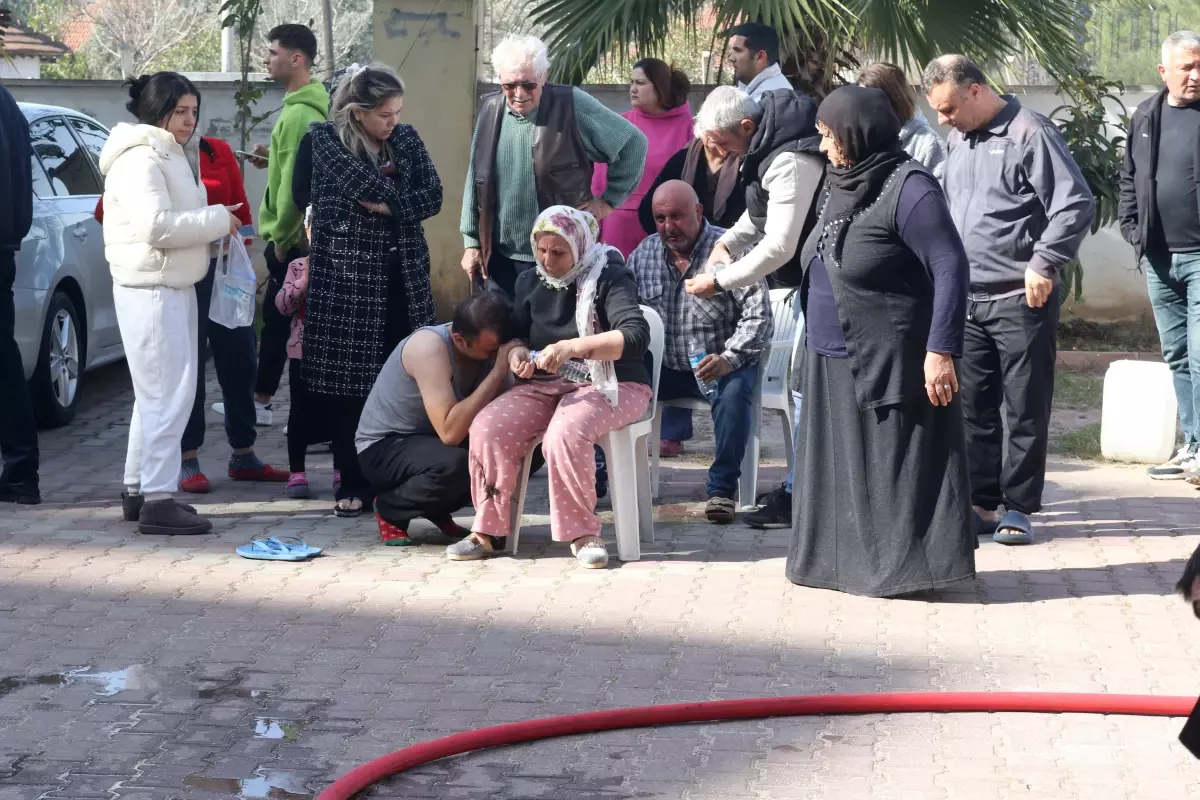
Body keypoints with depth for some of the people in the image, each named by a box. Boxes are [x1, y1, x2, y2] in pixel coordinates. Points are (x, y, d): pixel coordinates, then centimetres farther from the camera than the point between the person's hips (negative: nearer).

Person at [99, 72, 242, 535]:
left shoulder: (172, 154, 17)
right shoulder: (139, 159, -16)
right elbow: (155, 224, -27)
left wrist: (214, 224, 4)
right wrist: (216, 220, -19)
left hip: (176, 286, 11)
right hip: (150, 289, -11)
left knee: (156, 394, 15)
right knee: (168, 395, -12)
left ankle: (137, 490, 23)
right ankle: (157, 501, -10)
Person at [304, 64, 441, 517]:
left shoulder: (406, 139, 10)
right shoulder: (325, 139, -1)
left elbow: (432, 197, 1)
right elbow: (360, 182, -18)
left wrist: (387, 205, -12)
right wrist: (399, 195, -5)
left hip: (402, 276, 3)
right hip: (345, 277, -3)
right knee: (346, 382, -2)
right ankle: (354, 484, 7)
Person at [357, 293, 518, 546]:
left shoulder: (489, 346, -8)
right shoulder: (430, 346, -31)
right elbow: (449, 433, -39)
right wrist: (498, 371, -38)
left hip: (428, 441, 7)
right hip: (383, 447, -7)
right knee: (454, 464, -36)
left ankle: (437, 509, 9)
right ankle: (389, 509, -5)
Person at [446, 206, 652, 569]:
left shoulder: (609, 277, -10)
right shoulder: (530, 281, 11)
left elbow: (637, 336, -23)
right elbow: (516, 334, 17)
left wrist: (573, 347, -35)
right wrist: (516, 353, -10)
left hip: (609, 385, -6)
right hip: (545, 385, 6)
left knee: (565, 433, -37)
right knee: (487, 429, -21)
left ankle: (582, 534, -22)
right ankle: (489, 531, -10)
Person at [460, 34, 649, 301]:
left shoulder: (573, 106, -10)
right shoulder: (491, 110, 3)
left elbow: (633, 143, -2)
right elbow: (476, 180, 11)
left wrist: (610, 200, 0)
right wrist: (472, 242, 10)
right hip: (501, 256, 4)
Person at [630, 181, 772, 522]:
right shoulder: (644, 254, 5)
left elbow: (757, 315, -14)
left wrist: (729, 359, -29)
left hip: (722, 365, -3)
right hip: (664, 366, 4)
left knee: (734, 390, -36)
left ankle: (722, 488, -23)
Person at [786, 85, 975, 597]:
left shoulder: (908, 189, -16)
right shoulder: (842, 186, 12)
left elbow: (951, 268, -19)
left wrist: (941, 350, -24)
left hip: (886, 363, -9)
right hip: (832, 363, 9)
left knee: (891, 464, -3)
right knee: (841, 467, 13)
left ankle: (901, 568, 4)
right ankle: (842, 560, 22)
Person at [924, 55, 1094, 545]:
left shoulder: (1030, 133, -11)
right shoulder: (957, 141, 13)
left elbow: (1076, 204, -15)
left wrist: (1044, 264, -18)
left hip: (1021, 301, -7)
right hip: (966, 301, 7)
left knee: (1026, 408, 1)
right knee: (973, 407, 10)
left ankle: (1019, 508, 8)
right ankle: (980, 503, 19)